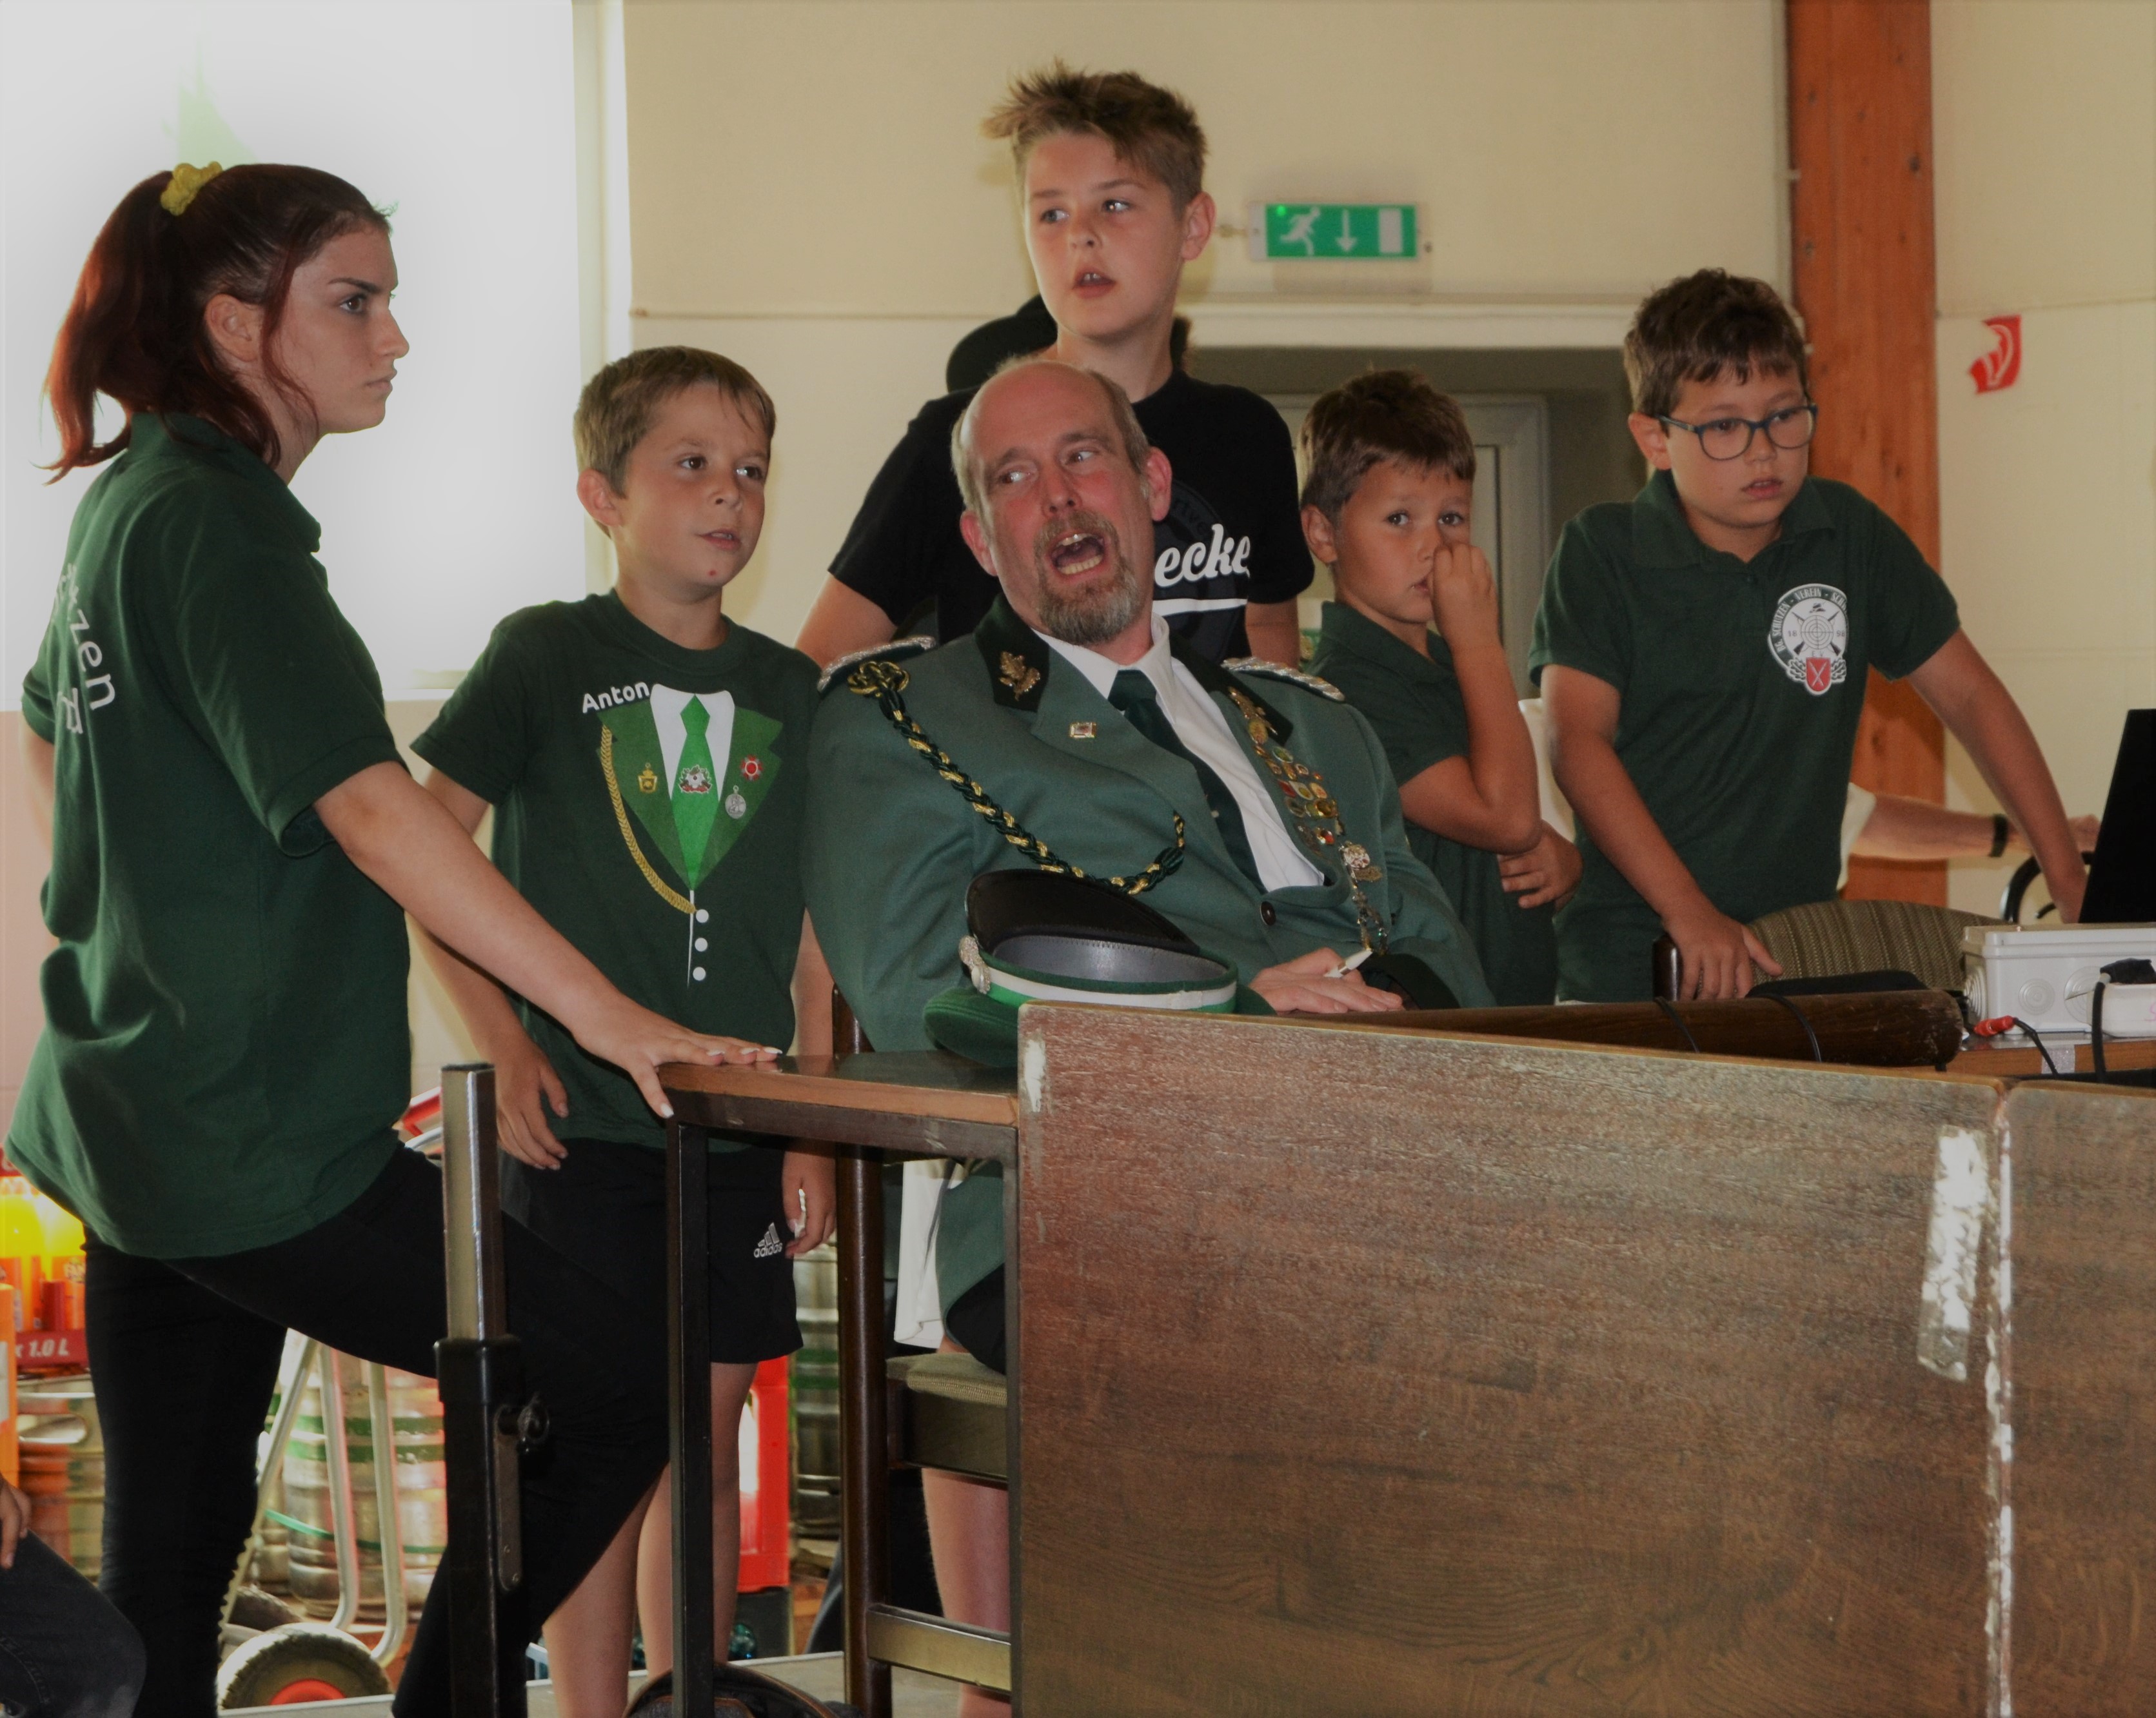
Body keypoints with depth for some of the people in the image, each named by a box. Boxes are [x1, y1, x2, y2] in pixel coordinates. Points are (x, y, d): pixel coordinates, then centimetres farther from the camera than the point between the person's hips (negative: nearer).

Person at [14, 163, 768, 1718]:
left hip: (133, 1111, 10)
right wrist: (602, 1013, -26)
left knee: (173, 1543, 11)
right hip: (259, 1142, -10)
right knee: (618, 1390, -6)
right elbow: (368, 805, -25)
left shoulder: (130, 499, 13)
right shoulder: (219, 527, -16)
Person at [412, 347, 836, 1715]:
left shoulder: (788, 690, 9)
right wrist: (506, 1046, -10)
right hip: (582, 1118, -4)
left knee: (710, 1430, 8)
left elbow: (822, 936, 12)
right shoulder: (548, 656, -2)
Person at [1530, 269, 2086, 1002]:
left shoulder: (1852, 537, 9)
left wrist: (2067, 877, 6)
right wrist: (1688, 913, -22)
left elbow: (1968, 693, 14)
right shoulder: (1599, 552, -1)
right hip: (1632, 960, -3)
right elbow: (1578, 740, -10)